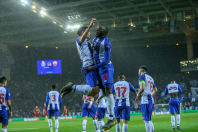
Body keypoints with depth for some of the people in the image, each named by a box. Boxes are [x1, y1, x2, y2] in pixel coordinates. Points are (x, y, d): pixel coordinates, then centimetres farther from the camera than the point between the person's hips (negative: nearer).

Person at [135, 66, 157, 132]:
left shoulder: (142, 76, -4)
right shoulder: (151, 78, 21)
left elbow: (142, 88, -17)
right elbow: (155, 90, 30)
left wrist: (138, 96, -4)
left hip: (145, 100, -8)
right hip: (151, 100, 8)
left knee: (146, 120, -8)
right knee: (149, 120, 14)